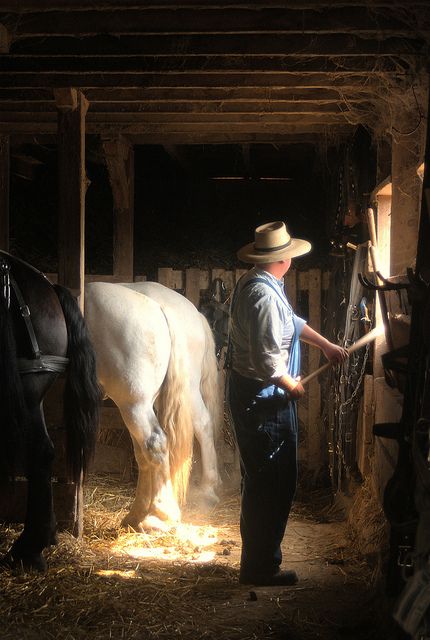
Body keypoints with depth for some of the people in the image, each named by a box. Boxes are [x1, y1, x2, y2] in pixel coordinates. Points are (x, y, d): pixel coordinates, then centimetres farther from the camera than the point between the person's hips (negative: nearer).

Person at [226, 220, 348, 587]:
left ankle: (257, 559, 31)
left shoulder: (252, 284, 10)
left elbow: (292, 322, 25)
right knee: (274, 484, -1)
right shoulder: (266, 295, -23)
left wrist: (326, 345, 30)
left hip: (247, 392, 11)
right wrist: (291, 385, -11)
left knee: (259, 482, 19)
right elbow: (265, 361, -27)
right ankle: (261, 567, 8)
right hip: (265, 400, -11)